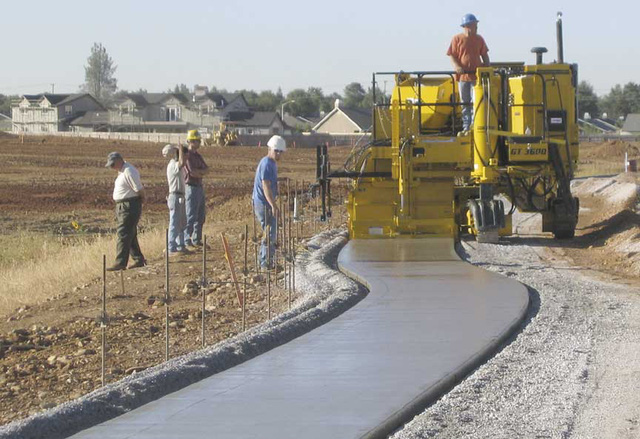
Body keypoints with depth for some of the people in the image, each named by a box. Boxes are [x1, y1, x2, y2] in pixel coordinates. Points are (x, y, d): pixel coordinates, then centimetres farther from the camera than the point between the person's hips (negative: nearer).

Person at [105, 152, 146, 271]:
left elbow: (139, 189, -18)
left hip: (130, 206, -11)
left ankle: (120, 263, -13)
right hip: (122, 206, 11)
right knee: (130, 235, 15)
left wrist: (141, 199, -3)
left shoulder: (129, 172, -18)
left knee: (123, 234, -11)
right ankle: (139, 260, 24)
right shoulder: (122, 171, 14)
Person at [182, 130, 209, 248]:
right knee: (191, 216, -8)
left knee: (201, 216, 12)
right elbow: (192, 172, -19)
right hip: (191, 187, -9)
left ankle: (196, 240, 19)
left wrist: (198, 172, -12)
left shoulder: (198, 155, 17)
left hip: (199, 187, 9)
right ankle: (187, 241, -4)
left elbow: (206, 169, 7)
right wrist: (202, 172, -1)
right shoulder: (187, 155, -11)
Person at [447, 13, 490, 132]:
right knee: (465, 103, 8)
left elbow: (484, 55, 14)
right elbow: (452, 55, -1)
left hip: (477, 75, 1)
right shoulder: (457, 39, 0)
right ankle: (466, 126, 15)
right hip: (463, 75, -1)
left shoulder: (479, 39, 8)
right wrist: (457, 66, -18)